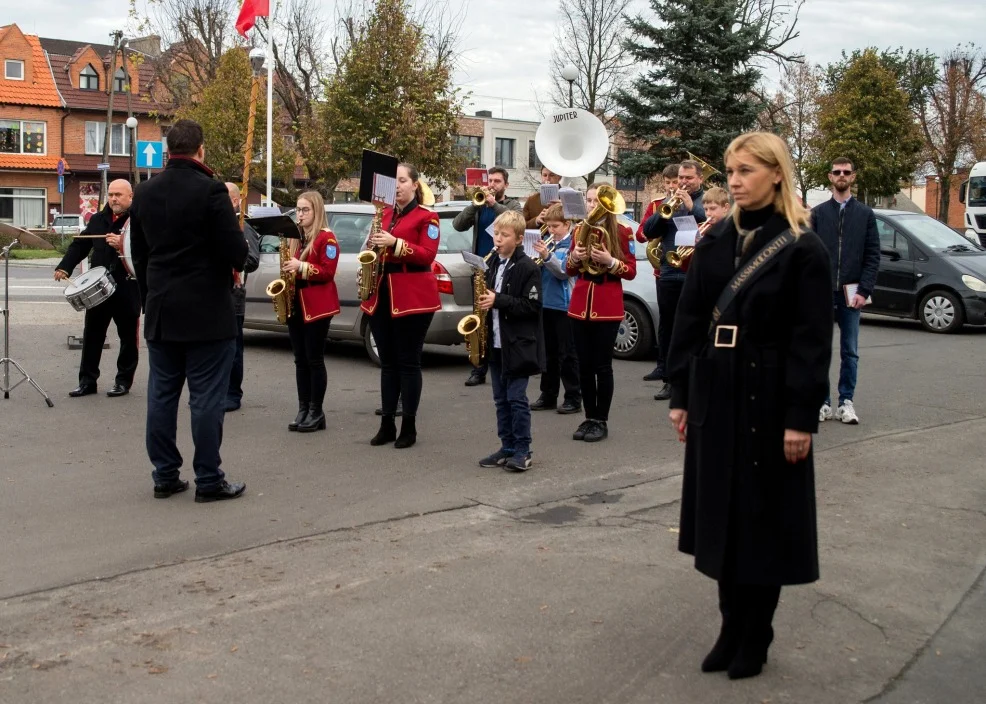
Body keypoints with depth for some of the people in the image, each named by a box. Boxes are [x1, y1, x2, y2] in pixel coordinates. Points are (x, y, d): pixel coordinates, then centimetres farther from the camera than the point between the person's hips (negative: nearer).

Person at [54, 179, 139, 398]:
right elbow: (80, 244, 11)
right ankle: (87, 380, 16)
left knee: (128, 336, 6)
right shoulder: (98, 219, 11)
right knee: (92, 334, 8)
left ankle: (124, 380, 18)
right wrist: (65, 267, -1)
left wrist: (124, 245, -29)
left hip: (128, 287, -5)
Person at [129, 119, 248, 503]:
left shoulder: (144, 193, 7)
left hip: (160, 312, 6)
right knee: (206, 398, -1)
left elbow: (139, 255, 13)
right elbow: (236, 254, -15)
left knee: (161, 394, 10)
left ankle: (165, 476, 16)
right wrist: (239, 238, 7)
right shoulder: (210, 190, -13)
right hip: (207, 312, -6)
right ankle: (209, 480, 4)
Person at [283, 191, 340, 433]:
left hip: (317, 307, -7)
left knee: (314, 359, -3)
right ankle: (303, 409, 13)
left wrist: (301, 267, -22)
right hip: (295, 304, 7)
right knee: (300, 360, 8)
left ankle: (316, 412, 3)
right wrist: (287, 269, 2)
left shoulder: (326, 238, -7)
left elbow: (328, 272, -15)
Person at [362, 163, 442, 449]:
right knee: (387, 362, 9)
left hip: (412, 297, -6)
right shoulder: (384, 214, 15)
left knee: (408, 362, -1)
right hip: (381, 294, 6)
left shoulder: (427, 217, -3)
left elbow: (427, 255, -14)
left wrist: (395, 243, -22)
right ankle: (387, 424, 15)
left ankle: (409, 426, 7)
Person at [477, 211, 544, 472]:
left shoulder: (527, 268, -11)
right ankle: (507, 447, 18)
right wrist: (483, 301, 3)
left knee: (516, 398, -4)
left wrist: (498, 300, -21)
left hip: (518, 344, -7)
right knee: (501, 399, 10)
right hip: (495, 342, 7)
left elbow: (532, 305, -17)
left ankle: (522, 451, 4)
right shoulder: (493, 265, 11)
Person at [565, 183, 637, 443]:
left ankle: (601, 421, 7)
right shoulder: (579, 230, 9)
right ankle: (589, 418, 16)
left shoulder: (621, 232, -3)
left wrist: (610, 261, -19)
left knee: (602, 365, -1)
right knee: (584, 365, 7)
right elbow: (569, 270, 12)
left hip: (608, 308, -4)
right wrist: (574, 258, -8)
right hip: (580, 306, 4)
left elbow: (631, 271, -4)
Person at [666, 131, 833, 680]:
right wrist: (681, 395, 5)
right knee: (720, 513, 11)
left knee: (763, 517, 5)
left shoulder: (803, 248, -8)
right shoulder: (716, 242, 8)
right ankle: (731, 630, 26)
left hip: (768, 397, -5)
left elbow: (813, 341, -11)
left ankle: (755, 640, 20)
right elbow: (689, 321, 9)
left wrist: (802, 417, -16)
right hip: (715, 393, 5)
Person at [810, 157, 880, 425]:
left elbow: (873, 256, 2)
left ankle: (846, 402, 12)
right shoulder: (817, 213, 6)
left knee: (850, 351, 5)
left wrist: (864, 291, -8)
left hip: (850, 293, 0)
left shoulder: (865, 214, 6)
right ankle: (822, 402, 9)